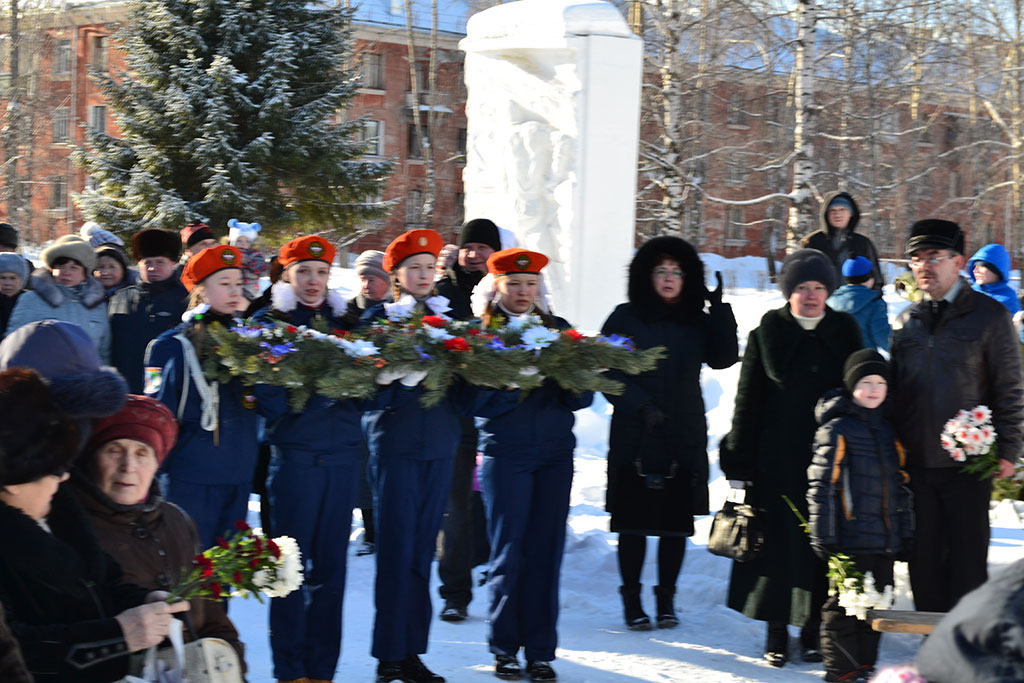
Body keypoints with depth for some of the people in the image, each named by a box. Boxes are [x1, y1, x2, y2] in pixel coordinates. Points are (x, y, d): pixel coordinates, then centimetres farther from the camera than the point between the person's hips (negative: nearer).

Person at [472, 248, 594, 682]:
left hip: (555, 452, 2)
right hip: (505, 452, -2)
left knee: (546, 551, -1)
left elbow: (583, 398, 5)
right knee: (509, 551, -2)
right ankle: (505, 647, 10)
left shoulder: (558, 330, 12)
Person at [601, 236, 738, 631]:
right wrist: (639, 405, -15)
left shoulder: (697, 322, 10)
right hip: (634, 436, -2)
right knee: (634, 520, 0)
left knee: (677, 521, 4)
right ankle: (632, 599, 11)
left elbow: (724, 358, -4)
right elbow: (608, 371, -4)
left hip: (684, 438, 2)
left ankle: (666, 599, 16)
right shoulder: (625, 318, 1)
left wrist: (720, 310, -11)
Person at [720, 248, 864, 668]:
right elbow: (748, 402, 1)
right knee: (779, 542, 1)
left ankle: (814, 630, 15)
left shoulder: (844, 332, 7)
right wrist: (739, 464, -4)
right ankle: (777, 632, 12)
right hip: (778, 460, -2)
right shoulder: (767, 334, 1)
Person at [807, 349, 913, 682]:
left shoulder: (887, 430, 14)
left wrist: (905, 533, 18)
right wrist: (824, 536, -14)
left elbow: (900, 486, 21)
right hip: (850, 538, -7)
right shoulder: (836, 430, -7)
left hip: (884, 541, 7)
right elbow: (821, 486, -10)